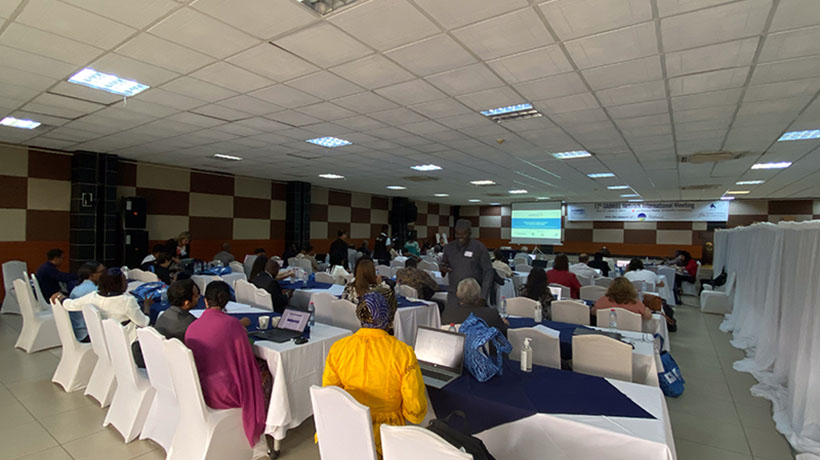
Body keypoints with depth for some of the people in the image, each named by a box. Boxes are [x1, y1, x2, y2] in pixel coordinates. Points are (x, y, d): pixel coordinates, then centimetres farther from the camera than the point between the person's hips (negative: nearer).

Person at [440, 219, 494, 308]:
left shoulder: (479, 247, -5)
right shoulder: (449, 247, 6)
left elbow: (488, 271, -4)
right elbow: (443, 263, 22)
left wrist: (483, 296, -11)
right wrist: (442, 268, -3)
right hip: (453, 295, 3)